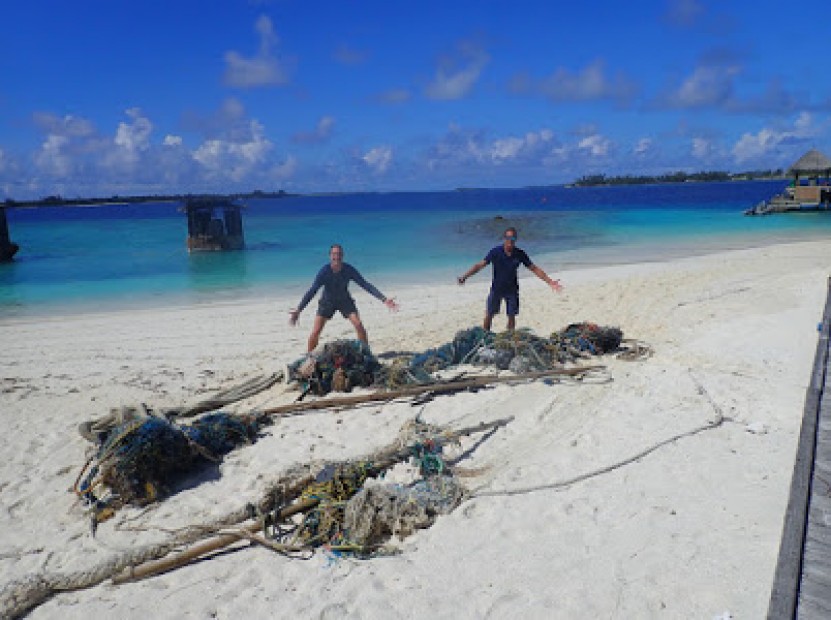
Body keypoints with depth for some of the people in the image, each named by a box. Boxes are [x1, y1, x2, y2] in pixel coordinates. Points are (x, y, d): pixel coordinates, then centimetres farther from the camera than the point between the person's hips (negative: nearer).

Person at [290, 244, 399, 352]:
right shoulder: (324, 271, -28)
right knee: (316, 331, -9)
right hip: (327, 302, -1)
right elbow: (312, 291, -31)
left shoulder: (349, 269, -24)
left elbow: (365, 285, -22)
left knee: (359, 325, -13)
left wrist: (383, 299, -30)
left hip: (345, 300, 1)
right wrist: (298, 310, -39)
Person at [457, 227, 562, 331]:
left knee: (511, 317, 7)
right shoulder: (495, 252, -14)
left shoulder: (520, 254, -10)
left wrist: (549, 281, -9)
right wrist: (465, 276, -26)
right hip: (496, 288, -1)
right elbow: (480, 265, -16)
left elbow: (534, 269, -4)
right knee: (489, 315, 2)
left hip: (512, 290, 1)